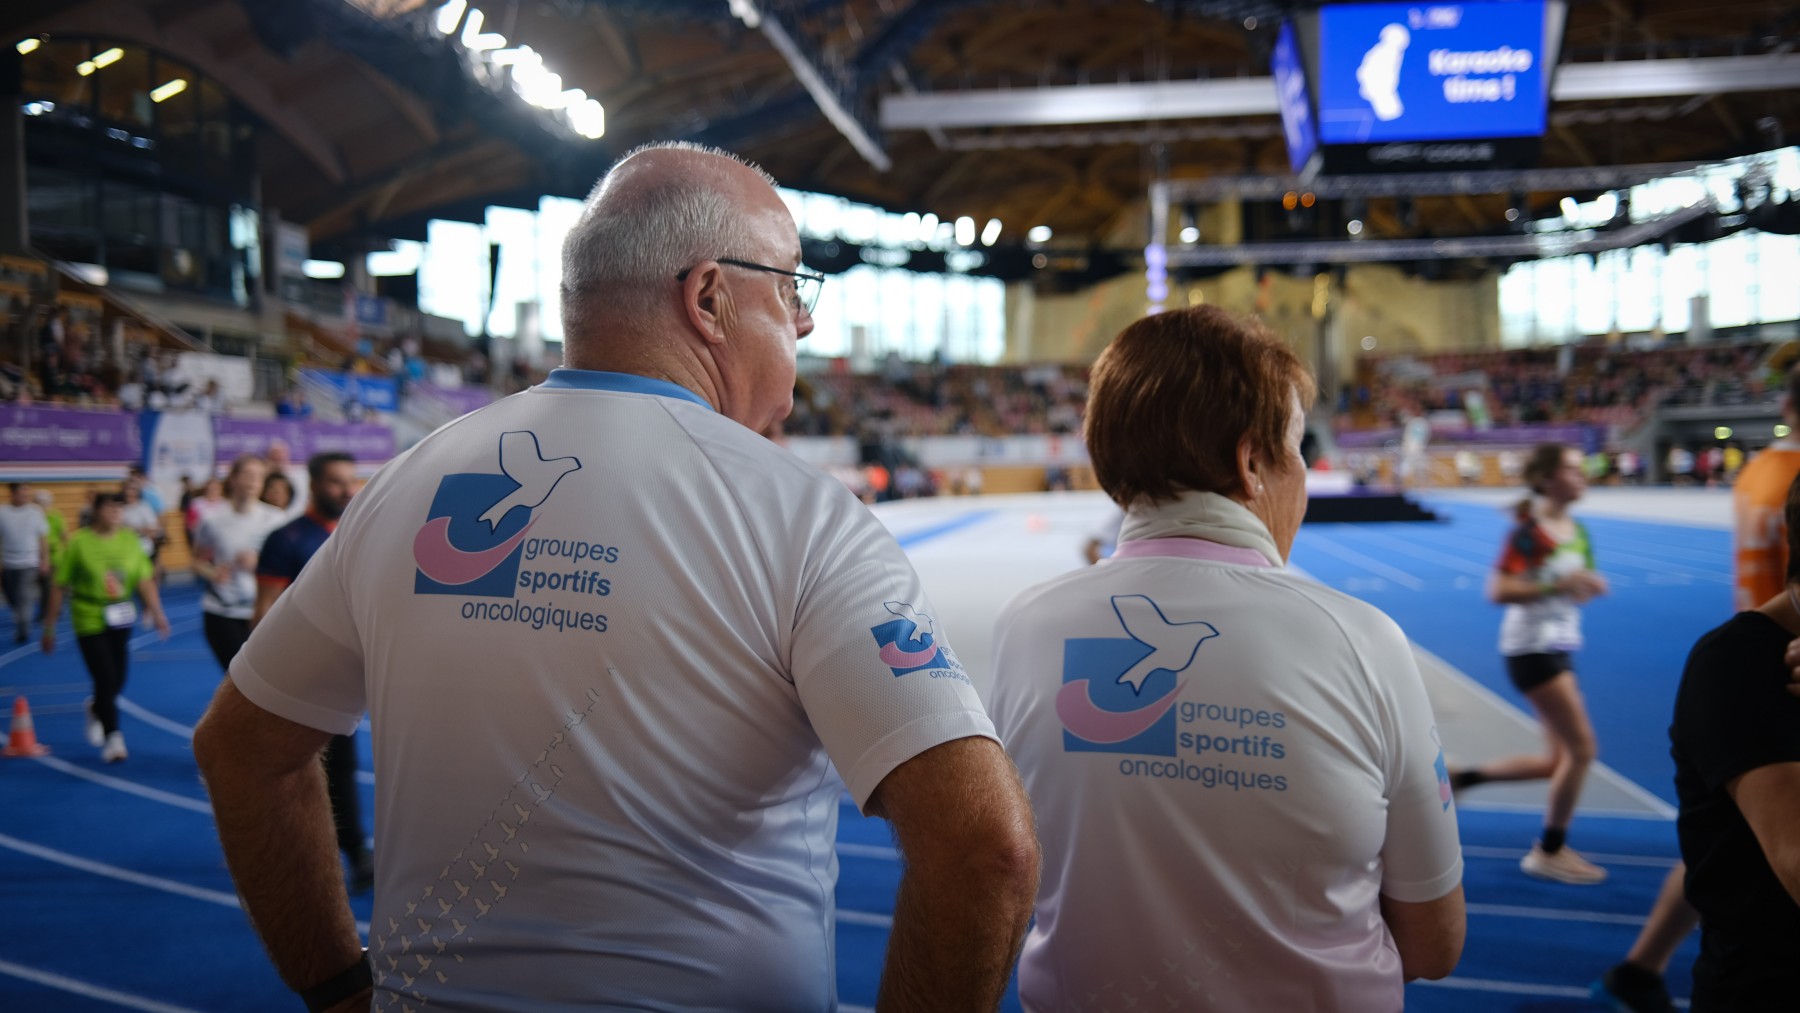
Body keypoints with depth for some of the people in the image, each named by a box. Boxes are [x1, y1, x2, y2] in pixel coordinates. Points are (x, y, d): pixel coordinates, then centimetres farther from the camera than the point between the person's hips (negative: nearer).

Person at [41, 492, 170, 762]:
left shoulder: (130, 539, 0)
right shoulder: (79, 542, -10)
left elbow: (145, 580, -2)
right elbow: (58, 587, -5)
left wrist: (157, 613, -14)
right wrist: (49, 628, -2)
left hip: (121, 620, 4)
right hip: (89, 621, -4)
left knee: (117, 681, 11)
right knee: (106, 679, -9)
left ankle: (96, 709, 45)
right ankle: (112, 737, 6)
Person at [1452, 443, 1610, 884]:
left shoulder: (1578, 532, 10)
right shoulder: (1528, 532, -14)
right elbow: (1498, 590, -21)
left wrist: (1589, 586, -3)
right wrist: (1557, 586, -25)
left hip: (1561, 648, 9)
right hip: (1531, 647, -9)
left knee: (1559, 760, 9)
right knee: (1582, 747, -8)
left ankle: (1461, 778, 21)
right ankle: (1550, 851, 7)